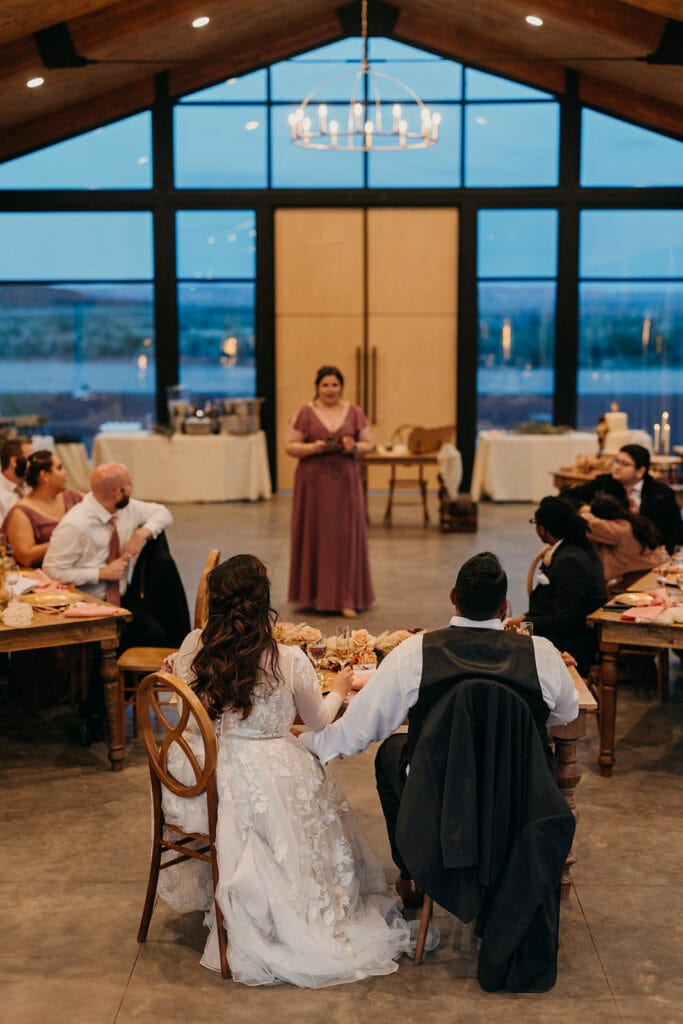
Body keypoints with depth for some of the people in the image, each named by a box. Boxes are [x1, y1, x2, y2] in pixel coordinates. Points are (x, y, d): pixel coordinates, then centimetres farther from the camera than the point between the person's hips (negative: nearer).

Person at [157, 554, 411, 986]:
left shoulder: (192, 648, -6)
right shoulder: (290, 661, -13)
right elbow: (320, 721, 5)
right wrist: (338, 690, 27)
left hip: (200, 784, 4)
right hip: (266, 784, -4)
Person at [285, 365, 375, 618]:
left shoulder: (354, 413, 7)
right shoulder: (306, 413, 2)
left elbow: (368, 444, 8)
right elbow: (289, 446, 0)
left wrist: (354, 447, -12)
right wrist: (313, 447, -16)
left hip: (345, 482, 1)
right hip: (313, 482, -1)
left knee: (345, 537, -2)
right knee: (314, 537, 2)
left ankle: (345, 599, 1)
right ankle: (313, 594, 15)